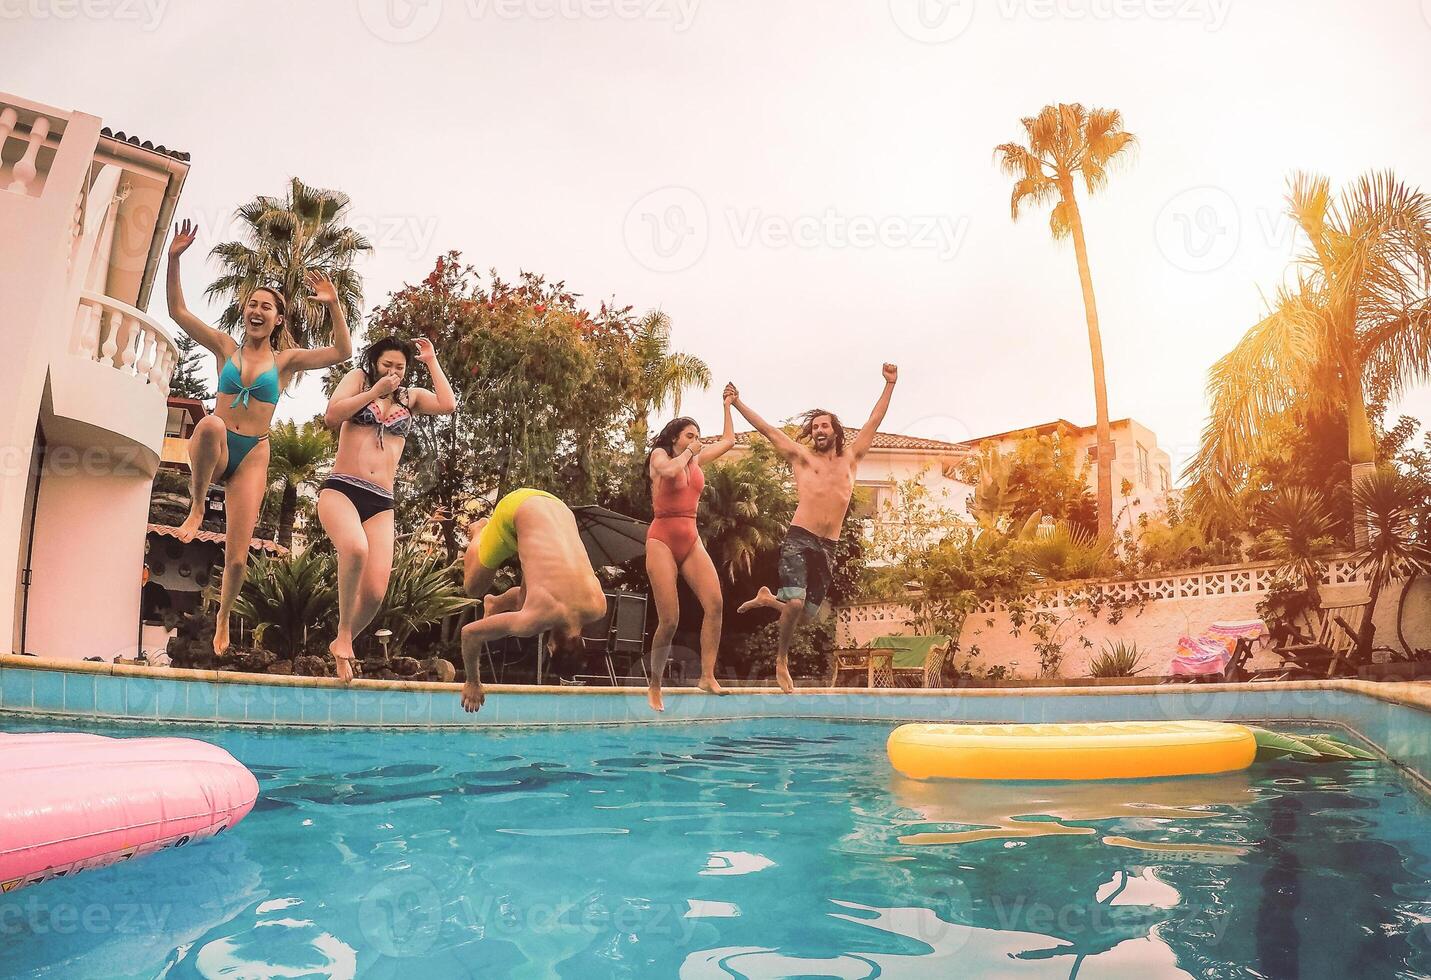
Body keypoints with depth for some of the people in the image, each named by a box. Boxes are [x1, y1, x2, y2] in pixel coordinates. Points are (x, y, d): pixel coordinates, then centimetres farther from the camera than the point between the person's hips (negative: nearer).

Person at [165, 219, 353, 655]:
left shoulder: (286, 360, 4)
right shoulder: (226, 348, 8)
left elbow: (342, 352, -8)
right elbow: (178, 311, 3)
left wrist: (334, 306, -19)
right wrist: (174, 259, -6)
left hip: (252, 456, 0)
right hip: (213, 450, 0)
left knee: (237, 558, -5)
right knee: (212, 424, -41)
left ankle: (222, 620, 24)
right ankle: (196, 508, -19)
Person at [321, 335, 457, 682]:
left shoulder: (411, 397, 19)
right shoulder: (358, 379, 12)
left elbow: (449, 405, -1)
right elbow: (331, 416, -4)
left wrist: (431, 360, 8)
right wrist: (375, 391, -3)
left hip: (381, 502, 3)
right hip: (340, 489, -3)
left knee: (375, 592, -12)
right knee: (356, 548, -36)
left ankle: (343, 644, 16)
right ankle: (343, 634, -17)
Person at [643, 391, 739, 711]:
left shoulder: (697, 459, 17)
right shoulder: (659, 454, 2)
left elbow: (728, 440, 28)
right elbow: (669, 471, -22)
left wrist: (728, 406, 30)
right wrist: (687, 453, -5)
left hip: (692, 540, 6)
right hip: (662, 539, -5)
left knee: (715, 603, -17)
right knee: (669, 620, -9)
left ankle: (708, 676, -15)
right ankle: (654, 686, 8)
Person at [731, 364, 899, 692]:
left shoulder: (851, 458, 18)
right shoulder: (801, 457, 10)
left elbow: (874, 422, 20)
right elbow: (767, 428, 11)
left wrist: (890, 385, 20)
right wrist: (737, 403, 10)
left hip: (828, 547, 4)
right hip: (799, 539, -4)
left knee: (810, 613, 2)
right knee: (796, 603, -20)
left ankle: (767, 598, 31)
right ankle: (782, 661, 4)